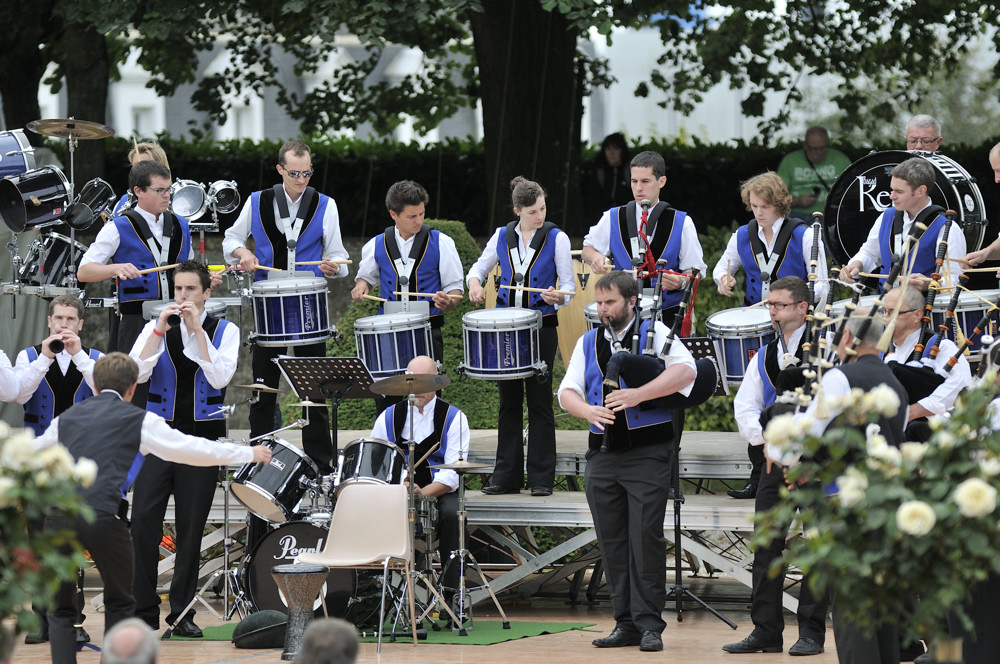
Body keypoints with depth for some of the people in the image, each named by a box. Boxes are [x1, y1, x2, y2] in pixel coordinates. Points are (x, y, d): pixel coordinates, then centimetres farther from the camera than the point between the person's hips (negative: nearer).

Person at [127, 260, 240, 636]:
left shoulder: (224, 331, 4)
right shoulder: (156, 328, 7)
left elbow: (220, 378, -13)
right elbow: (137, 373, -8)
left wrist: (197, 330, -15)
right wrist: (160, 329, -13)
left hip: (203, 436, -1)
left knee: (191, 528, 2)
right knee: (143, 522, -9)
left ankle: (182, 612, 12)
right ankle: (144, 612, -3)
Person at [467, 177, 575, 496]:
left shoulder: (557, 238, -3)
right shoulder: (502, 236, 5)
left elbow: (569, 285, -2)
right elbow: (480, 266, 18)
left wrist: (558, 297, -24)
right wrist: (475, 282, -4)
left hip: (541, 325, -3)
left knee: (539, 400, -2)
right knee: (508, 400, 7)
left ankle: (541, 478, 3)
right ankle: (507, 476, 11)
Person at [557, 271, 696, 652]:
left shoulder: (655, 333, 1)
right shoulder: (588, 343, 16)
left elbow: (685, 370, -14)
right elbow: (567, 391, 9)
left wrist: (639, 394, -25)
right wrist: (587, 410, -13)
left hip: (647, 453, -5)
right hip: (602, 455, 5)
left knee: (646, 537, -9)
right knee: (612, 542, 5)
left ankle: (649, 624, -6)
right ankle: (625, 624, 10)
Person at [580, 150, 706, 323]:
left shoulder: (682, 223, 1)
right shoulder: (612, 218, 7)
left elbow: (696, 271, 4)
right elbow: (587, 249, 21)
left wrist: (681, 282, -19)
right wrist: (595, 257, -3)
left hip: (668, 314, -1)